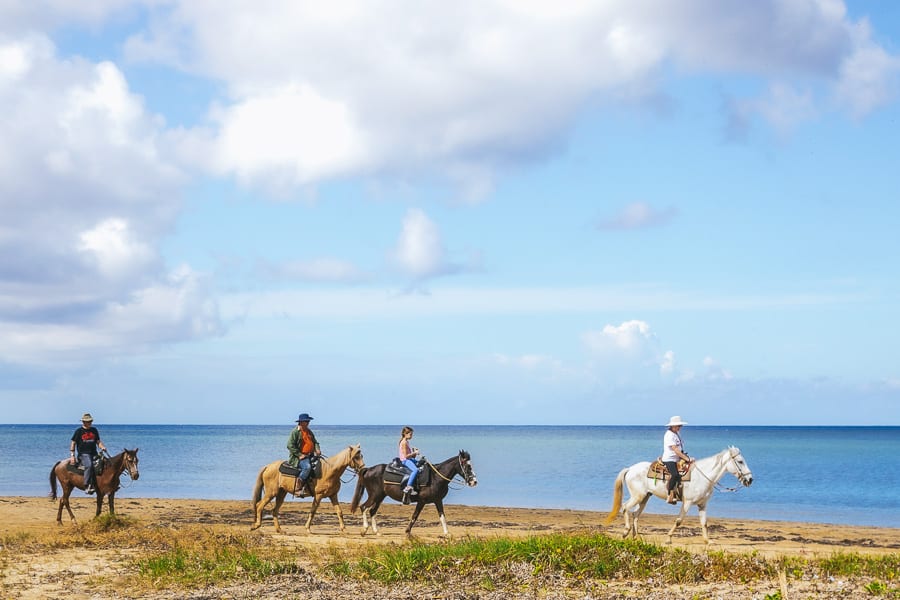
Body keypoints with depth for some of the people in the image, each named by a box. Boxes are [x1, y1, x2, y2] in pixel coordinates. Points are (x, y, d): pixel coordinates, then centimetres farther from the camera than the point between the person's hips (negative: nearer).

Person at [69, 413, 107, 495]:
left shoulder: (94, 430, 15)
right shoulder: (79, 431, 2)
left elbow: (98, 442, 21)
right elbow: (73, 443, 3)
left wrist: (102, 447, -1)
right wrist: (72, 455, -6)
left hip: (94, 454, 6)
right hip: (83, 454, -6)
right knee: (89, 465, -34)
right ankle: (87, 486, -36)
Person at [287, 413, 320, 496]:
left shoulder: (309, 432, 18)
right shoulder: (295, 432, -6)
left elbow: (315, 442, 24)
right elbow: (290, 445, -12)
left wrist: (317, 449, 0)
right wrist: (299, 455, -17)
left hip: (310, 456, 9)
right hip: (299, 457, -9)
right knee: (307, 466, -35)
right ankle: (298, 488, -30)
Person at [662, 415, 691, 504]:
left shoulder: (676, 434, 16)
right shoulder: (669, 435, -14)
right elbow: (675, 450, -21)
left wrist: (687, 457, 14)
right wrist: (687, 458, -22)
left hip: (677, 459, 11)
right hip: (669, 459, -11)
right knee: (675, 475, -31)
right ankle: (670, 497, -30)